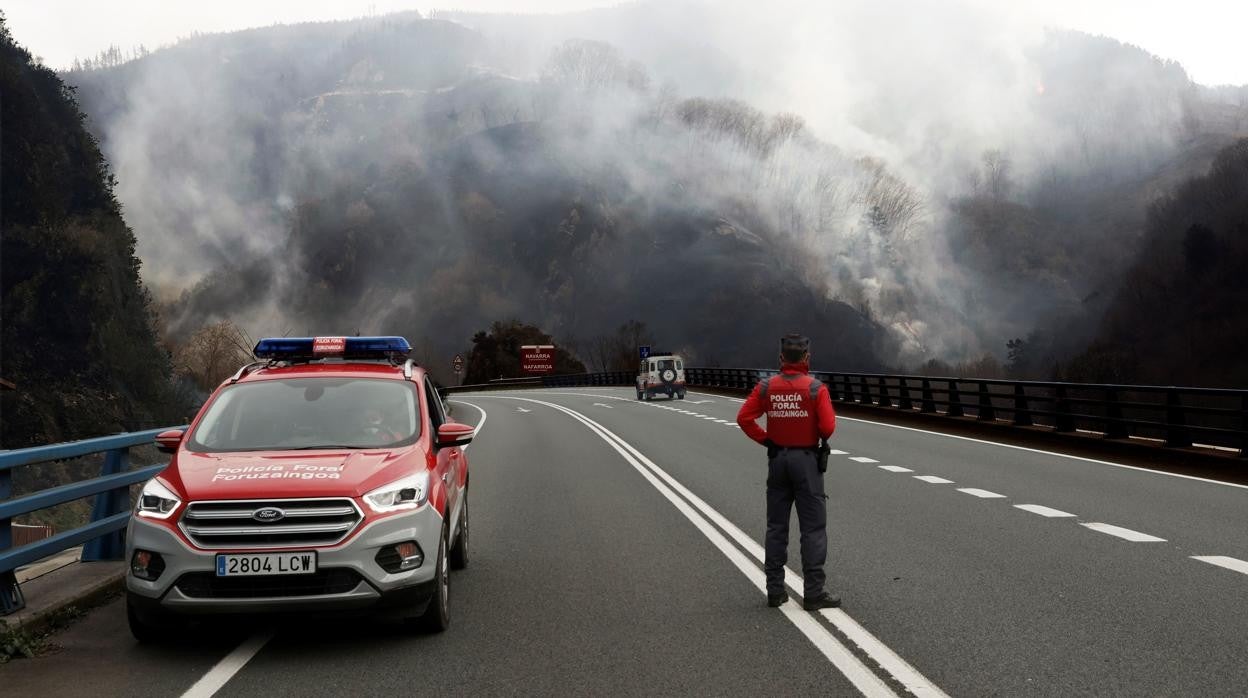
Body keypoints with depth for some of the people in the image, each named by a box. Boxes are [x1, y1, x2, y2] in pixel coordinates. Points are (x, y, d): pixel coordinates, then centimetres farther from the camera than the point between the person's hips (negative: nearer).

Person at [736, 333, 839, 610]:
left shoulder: (766, 387, -2)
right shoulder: (816, 388, -12)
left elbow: (744, 418, -5)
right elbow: (828, 426, -17)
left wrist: (766, 439, 5)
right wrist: (820, 437, 5)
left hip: (777, 459, 4)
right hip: (806, 459, -4)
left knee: (776, 527, 11)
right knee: (813, 528, 1)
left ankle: (775, 591, 14)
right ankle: (813, 593, -1)